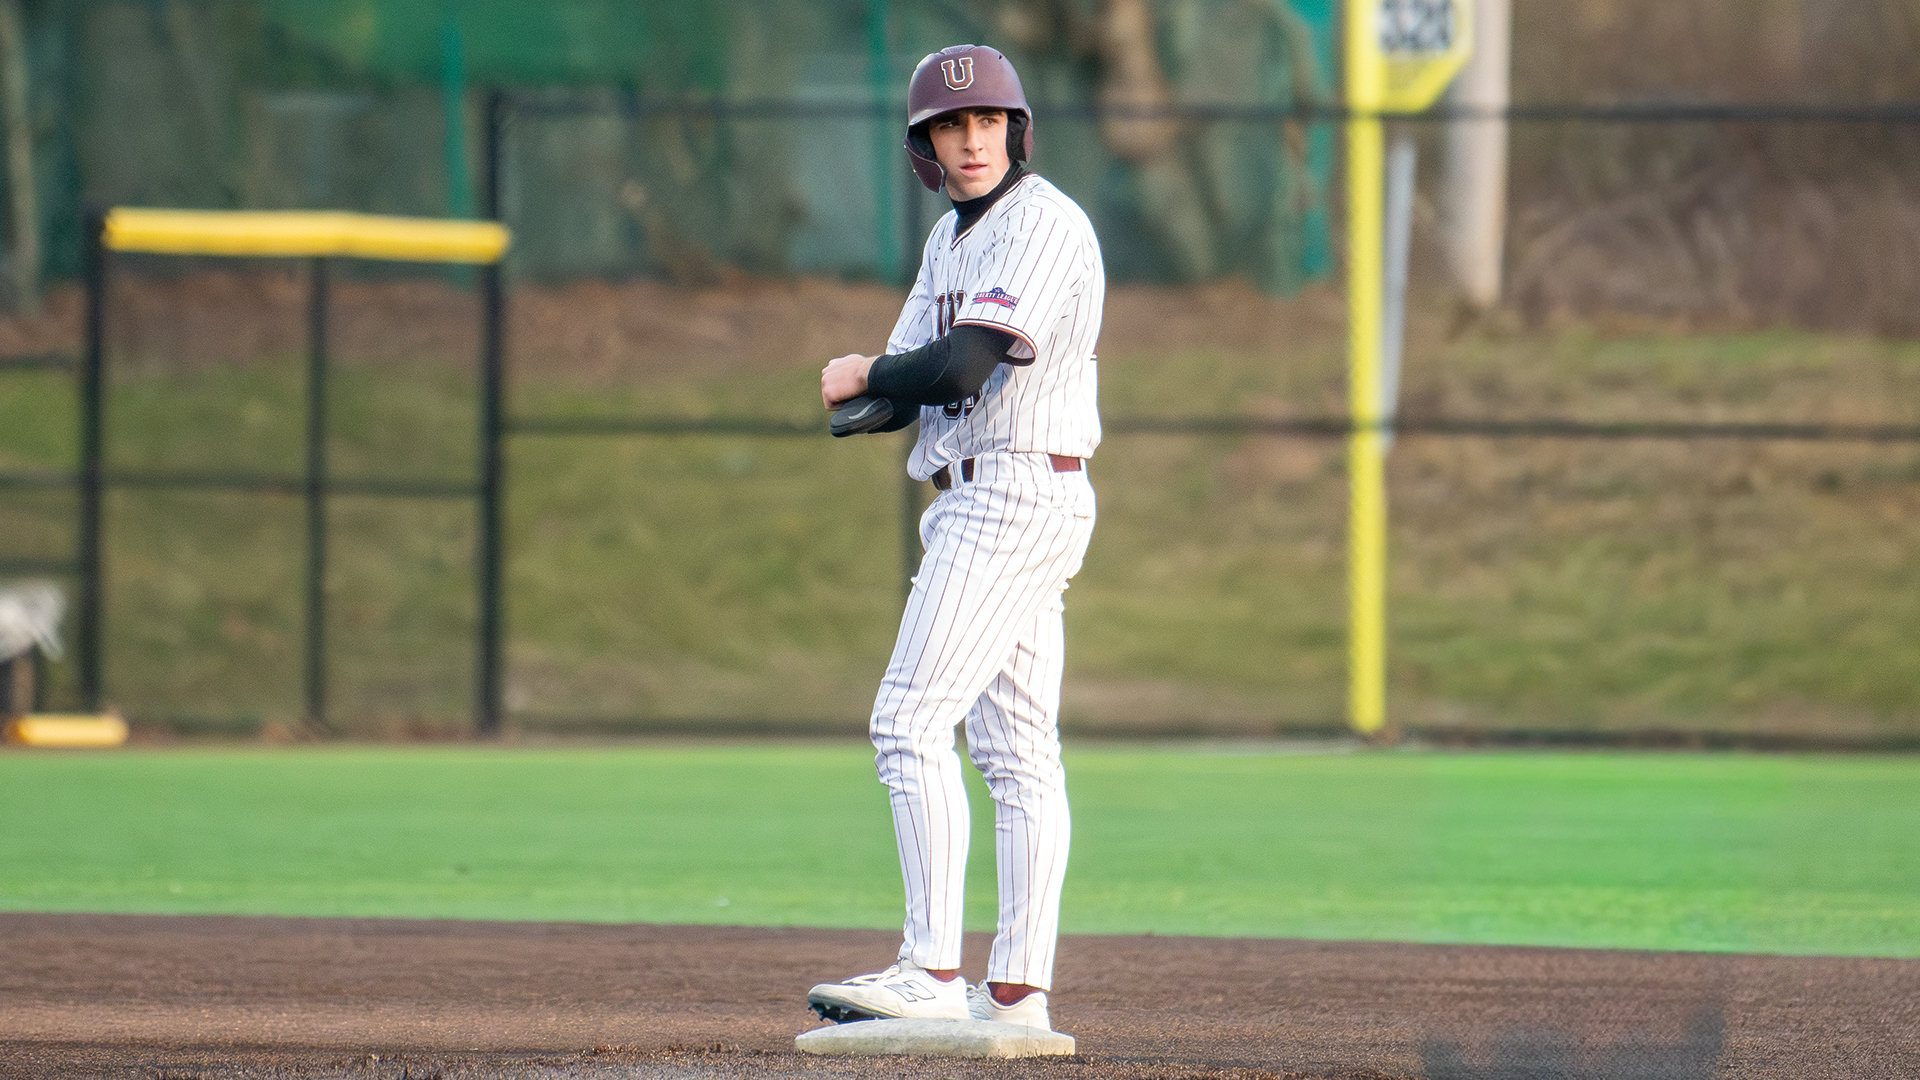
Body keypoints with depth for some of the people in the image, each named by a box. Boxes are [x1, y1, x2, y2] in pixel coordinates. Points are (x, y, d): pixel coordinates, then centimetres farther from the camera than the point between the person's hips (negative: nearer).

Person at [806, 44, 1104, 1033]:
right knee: (1015, 749, 7)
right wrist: (861, 398, -10)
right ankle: (1016, 990, 6)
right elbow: (910, 386, 14)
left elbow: (962, 365, -23)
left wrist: (866, 378, -5)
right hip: (975, 503, 10)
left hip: (1017, 495, -10)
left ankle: (933, 974, -19)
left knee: (911, 724, -15)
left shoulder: (1044, 225, -13)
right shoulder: (952, 239, 18)